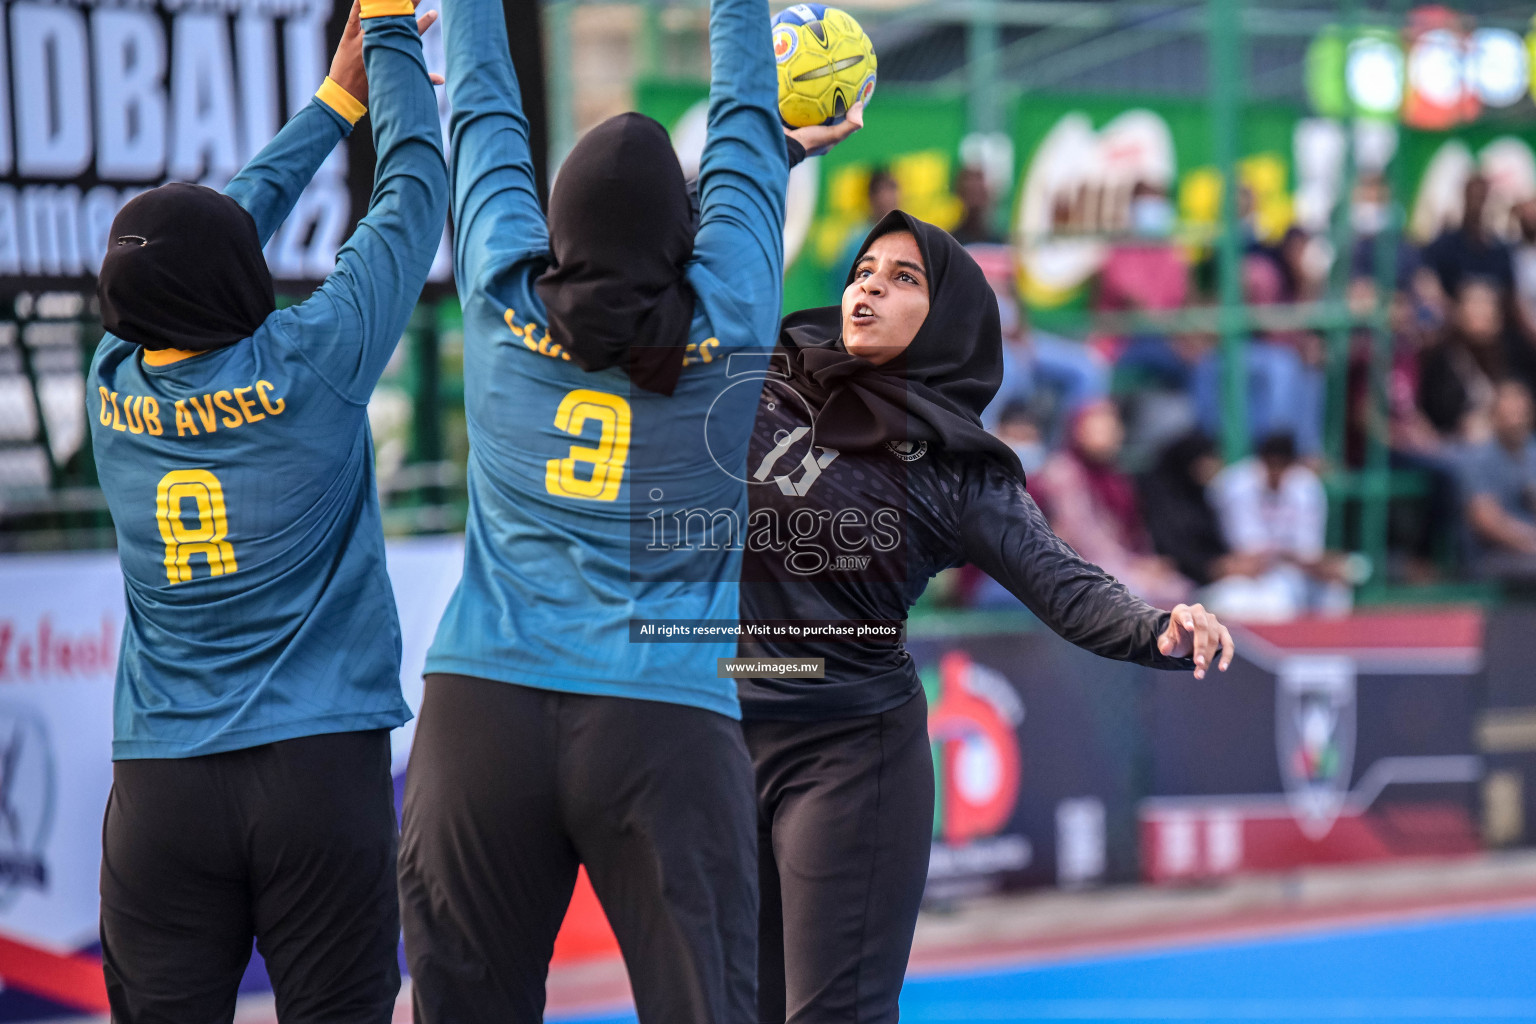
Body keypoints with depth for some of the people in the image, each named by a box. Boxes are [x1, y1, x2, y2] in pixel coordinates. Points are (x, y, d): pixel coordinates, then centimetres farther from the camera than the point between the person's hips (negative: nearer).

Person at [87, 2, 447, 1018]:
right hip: (320, 768, -3)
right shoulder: (310, 363, -8)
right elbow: (415, 189, 4)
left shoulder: (116, 385, 4)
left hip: (160, 783, 4)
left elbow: (225, 228, 19)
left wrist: (337, 100, 29)